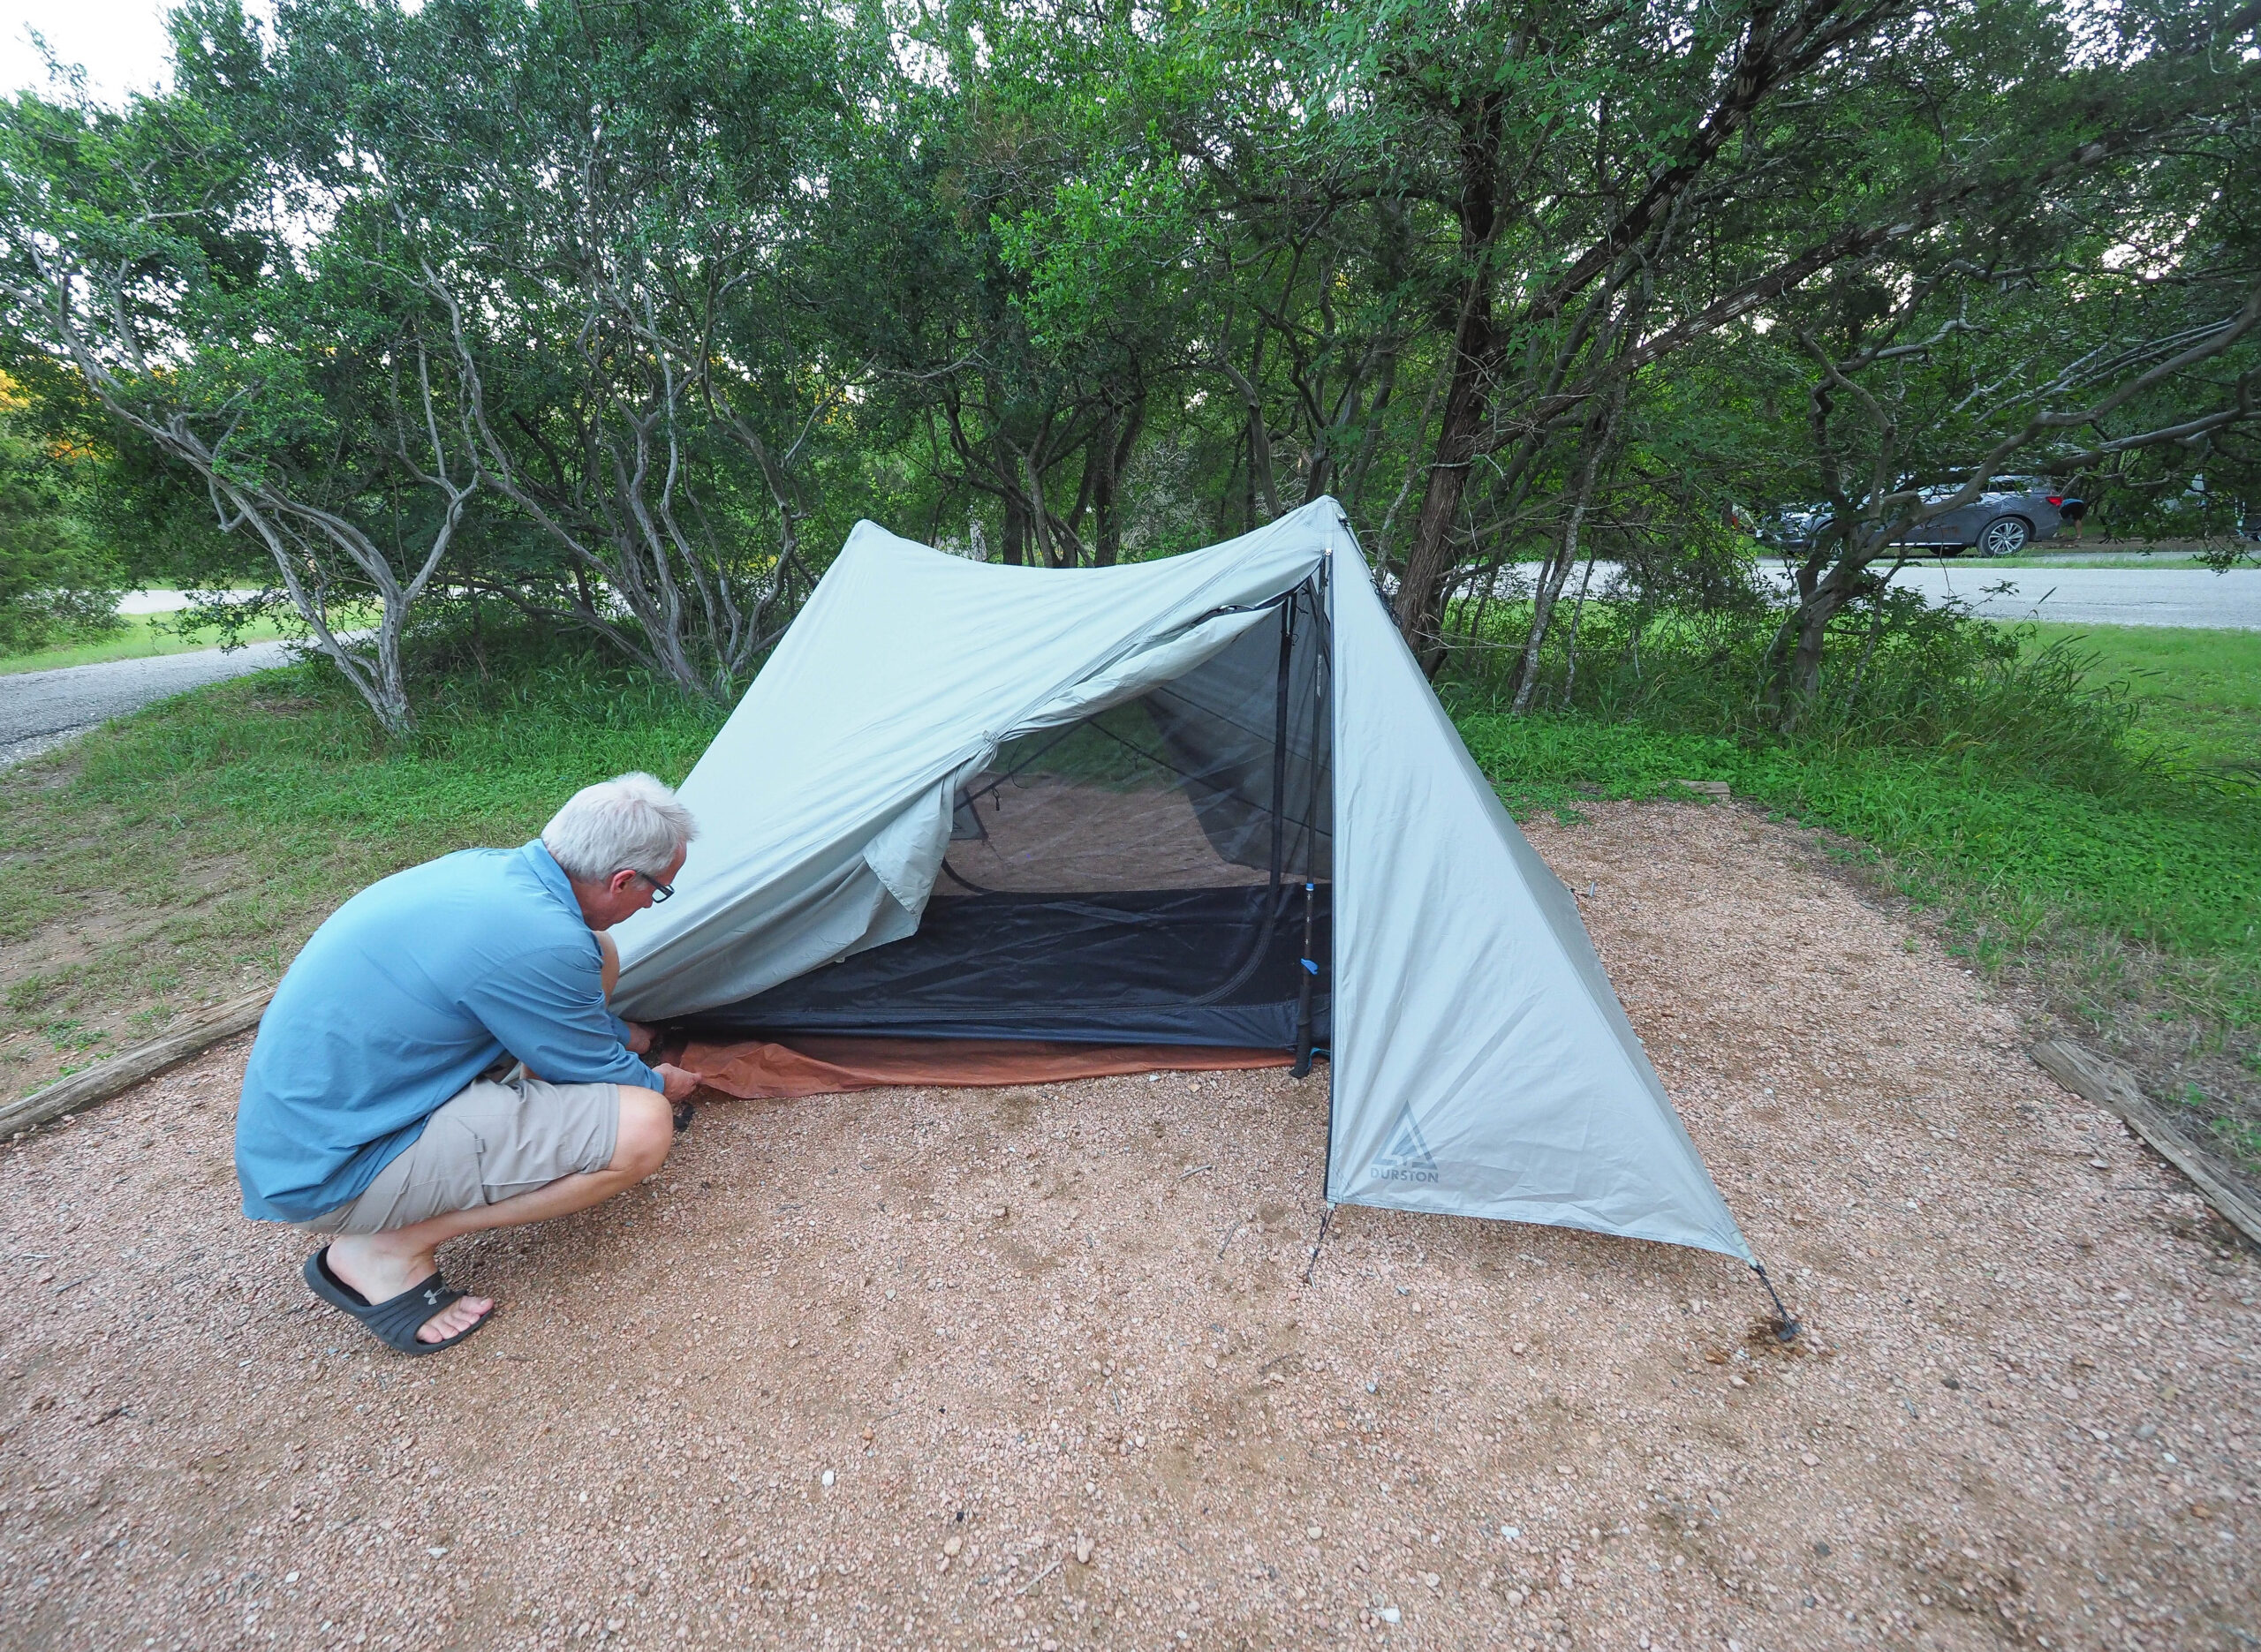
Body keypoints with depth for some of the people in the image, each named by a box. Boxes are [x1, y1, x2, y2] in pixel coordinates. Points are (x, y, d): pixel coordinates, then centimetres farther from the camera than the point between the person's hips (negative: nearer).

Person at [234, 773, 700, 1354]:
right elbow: (601, 1074, -10)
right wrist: (661, 1084, 12)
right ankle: (386, 1251, -6)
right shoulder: (539, 942, -29)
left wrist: (622, 1035, 34)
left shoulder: (487, 868, -2)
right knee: (642, 1126, -21)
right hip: (332, 1174, -9)